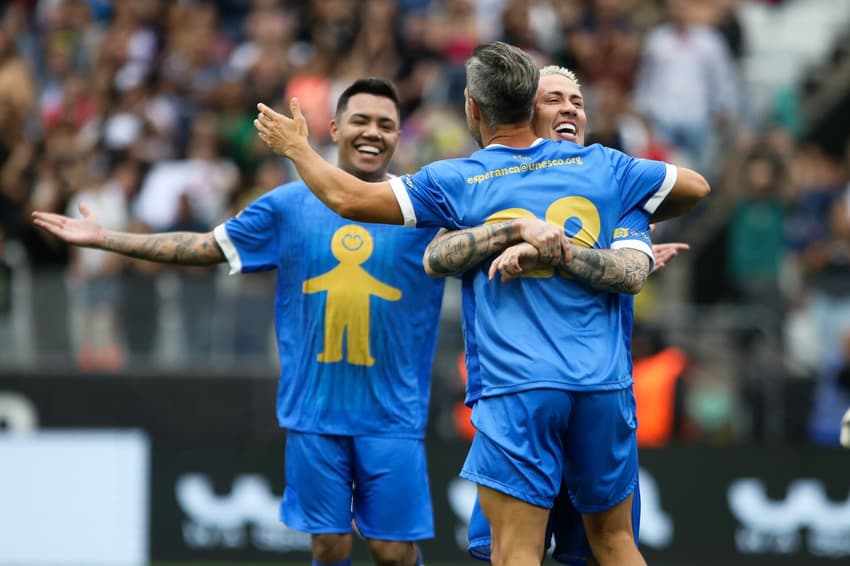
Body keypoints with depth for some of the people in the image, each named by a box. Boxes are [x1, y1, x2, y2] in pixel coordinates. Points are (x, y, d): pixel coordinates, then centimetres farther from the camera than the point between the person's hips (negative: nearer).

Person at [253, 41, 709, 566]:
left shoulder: (458, 183, 1)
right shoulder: (601, 166, 10)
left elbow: (348, 198, 4)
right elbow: (697, 185, 23)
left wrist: (296, 147, 21)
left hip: (517, 390, -4)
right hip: (605, 385, 4)